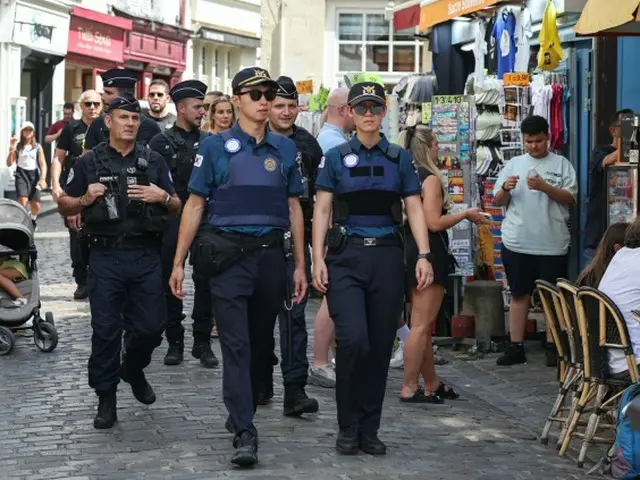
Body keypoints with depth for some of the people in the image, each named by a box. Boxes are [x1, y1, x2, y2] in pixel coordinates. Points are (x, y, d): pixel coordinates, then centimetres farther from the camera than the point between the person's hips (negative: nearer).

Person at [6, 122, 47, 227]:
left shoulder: (37, 147, 7)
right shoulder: (18, 146, 4)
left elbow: (43, 164, 2)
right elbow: (9, 163, 3)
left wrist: (43, 178, -13)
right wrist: (11, 150, -12)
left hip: (34, 175, 1)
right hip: (21, 174, -1)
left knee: (36, 206, -3)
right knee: (23, 200, -26)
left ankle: (33, 220, 29)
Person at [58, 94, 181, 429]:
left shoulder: (153, 161, 10)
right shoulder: (88, 163, 5)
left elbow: (177, 208, 14)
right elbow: (64, 206, 9)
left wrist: (163, 197, -8)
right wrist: (85, 199, -12)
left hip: (146, 256, 2)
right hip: (106, 257, -2)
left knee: (151, 325, 3)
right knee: (105, 330, 0)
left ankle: (134, 369, 33)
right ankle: (106, 399, 9)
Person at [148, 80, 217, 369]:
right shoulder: (161, 143, 2)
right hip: (171, 223, -2)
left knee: (205, 281, 1)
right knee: (170, 282, 4)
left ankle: (202, 342, 11)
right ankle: (175, 342, 14)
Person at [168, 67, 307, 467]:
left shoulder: (285, 149, 10)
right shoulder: (216, 147, 2)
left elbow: (294, 208, 14)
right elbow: (195, 206, 3)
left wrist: (300, 265, 11)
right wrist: (178, 263, 0)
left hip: (272, 257, 4)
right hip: (230, 256, -3)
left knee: (260, 344, 12)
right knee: (236, 345, -10)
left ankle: (241, 415, 30)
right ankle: (245, 434, -13)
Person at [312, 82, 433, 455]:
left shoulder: (400, 159, 9)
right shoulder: (337, 157, 6)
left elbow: (415, 209, 6)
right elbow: (322, 209, 3)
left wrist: (424, 255, -6)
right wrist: (318, 259, -7)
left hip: (387, 256, 2)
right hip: (346, 256, -2)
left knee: (381, 345, 4)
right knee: (353, 340, -15)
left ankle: (369, 430, 15)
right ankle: (348, 428, -1)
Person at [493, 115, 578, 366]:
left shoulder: (562, 164, 3)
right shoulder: (513, 164, 10)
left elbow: (570, 198, -5)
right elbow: (497, 202, 9)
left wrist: (544, 187, -18)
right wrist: (505, 188, -13)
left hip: (552, 244, -2)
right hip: (517, 243, 2)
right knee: (519, 294, 7)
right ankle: (516, 348, 11)